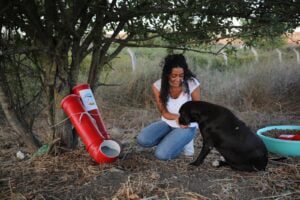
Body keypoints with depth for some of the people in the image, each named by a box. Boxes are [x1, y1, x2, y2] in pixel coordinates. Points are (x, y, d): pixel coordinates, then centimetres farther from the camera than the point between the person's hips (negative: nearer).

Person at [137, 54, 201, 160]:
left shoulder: (192, 84, -22)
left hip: (187, 126, -3)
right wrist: (177, 117, -31)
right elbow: (164, 112, -10)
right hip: (167, 123, 4)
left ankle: (184, 141, 8)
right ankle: (173, 141, 5)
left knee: (162, 154, -22)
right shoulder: (158, 86, -16)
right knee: (142, 140, -21)